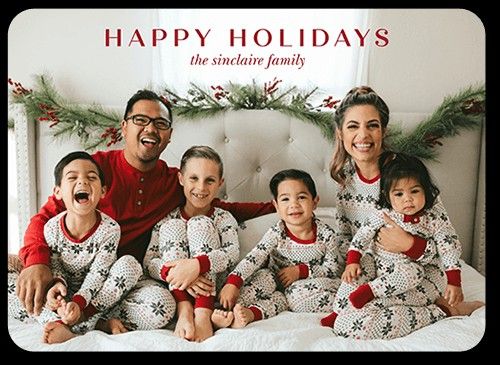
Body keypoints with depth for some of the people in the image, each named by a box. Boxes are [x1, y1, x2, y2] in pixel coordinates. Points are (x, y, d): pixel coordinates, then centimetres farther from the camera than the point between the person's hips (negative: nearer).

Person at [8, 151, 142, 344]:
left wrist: (79, 301, -33)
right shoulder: (51, 228, -12)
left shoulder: (110, 228, -19)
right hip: (64, 294, 2)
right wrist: (57, 283, -27)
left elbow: (98, 272, -18)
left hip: (90, 295, -1)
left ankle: (72, 319, -29)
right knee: (10, 279, -15)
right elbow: (55, 266, -3)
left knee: (129, 263, -27)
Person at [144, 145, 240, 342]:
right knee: (172, 226, -13)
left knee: (200, 224, -16)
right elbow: (148, 261, -7)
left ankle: (203, 313, -31)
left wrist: (197, 265, -35)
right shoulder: (167, 219, 6)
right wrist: (174, 271, -30)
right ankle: (184, 310, -31)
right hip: (174, 292, 1)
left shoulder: (223, 218, 5)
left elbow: (233, 252, -15)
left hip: (213, 291, -1)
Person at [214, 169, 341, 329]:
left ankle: (251, 313, -39)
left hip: (307, 284, 0)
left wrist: (301, 270, -19)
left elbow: (333, 267, -7)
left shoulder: (325, 233, -14)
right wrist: (233, 283, -40)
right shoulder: (277, 233, -16)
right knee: (264, 277, -28)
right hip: (278, 281, 1)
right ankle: (230, 312, -38)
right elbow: (254, 257, -26)